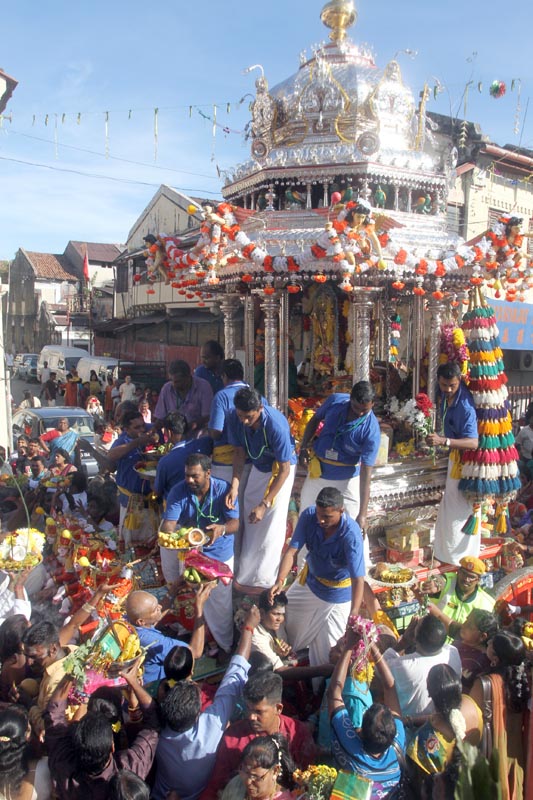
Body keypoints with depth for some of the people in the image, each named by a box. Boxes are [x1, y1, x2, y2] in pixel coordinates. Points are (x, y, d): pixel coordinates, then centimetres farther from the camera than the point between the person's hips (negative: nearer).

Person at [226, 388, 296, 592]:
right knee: (249, 518, 13)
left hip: (281, 468, -5)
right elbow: (239, 452, -10)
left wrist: (264, 505, -31)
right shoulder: (234, 417, -23)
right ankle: (246, 572, 31)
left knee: (271, 524, -4)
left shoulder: (276, 425, -39)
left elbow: (284, 469, -31)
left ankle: (262, 580, 12)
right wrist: (234, 487, -23)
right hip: (258, 466, 6)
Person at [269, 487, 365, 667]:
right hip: (309, 581, 5)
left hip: (337, 593, -4)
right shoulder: (309, 516, -24)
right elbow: (292, 551, -25)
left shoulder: (351, 535, -35)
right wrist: (280, 581, -40)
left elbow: (358, 579, -38)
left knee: (328, 649, 5)